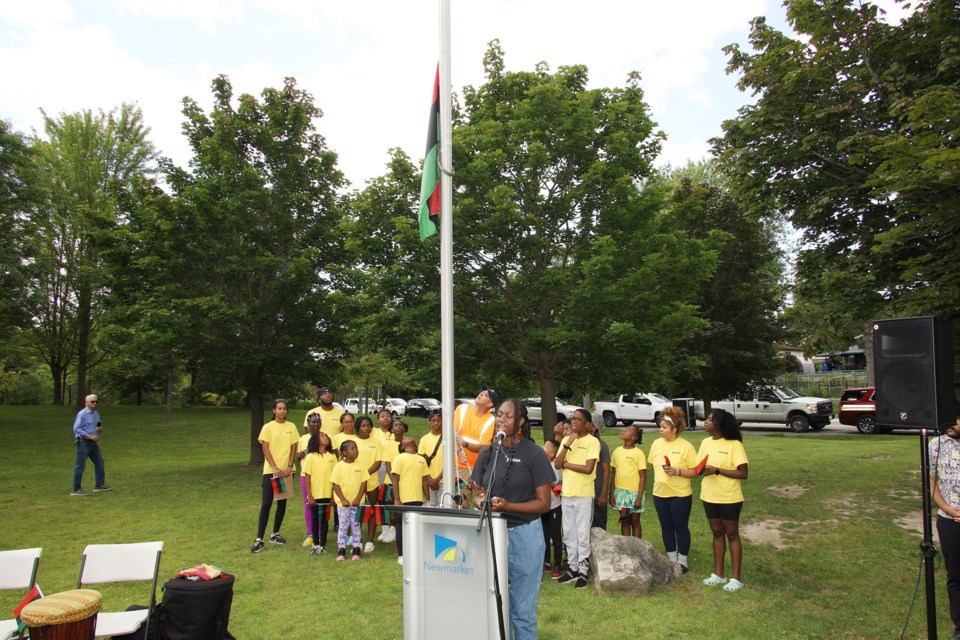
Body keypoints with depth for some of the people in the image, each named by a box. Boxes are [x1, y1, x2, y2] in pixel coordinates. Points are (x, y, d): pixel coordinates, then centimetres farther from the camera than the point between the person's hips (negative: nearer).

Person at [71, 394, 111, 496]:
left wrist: (100, 428, -3)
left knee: (99, 462, 13)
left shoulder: (96, 413, 11)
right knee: (80, 466, -5)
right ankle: (76, 490, 2)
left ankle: (99, 485, 23)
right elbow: (76, 429, -19)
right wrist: (90, 436, -22)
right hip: (83, 442, -9)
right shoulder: (82, 414, -14)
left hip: (93, 443, 9)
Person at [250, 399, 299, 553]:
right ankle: (259, 539, -4)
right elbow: (265, 449, -7)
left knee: (282, 503, 10)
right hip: (270, 470, -3)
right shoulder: (268, 427, -3)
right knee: (266, 504, -7)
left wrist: (289, 467, -9)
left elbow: (293, 448, 3)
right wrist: (275, 468, -17)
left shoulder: (291, 427, 4)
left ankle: (275, 534, 23)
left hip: (286, 471, 3)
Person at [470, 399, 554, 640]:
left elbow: (544, 503, -9)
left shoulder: (534, 453, -9)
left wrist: (508, 506, -22)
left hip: (524, 534, -4)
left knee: (522, 609, 5)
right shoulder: (487, 453, 6)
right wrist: (482, 498, -11)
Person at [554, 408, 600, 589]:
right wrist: (567, 445, -13)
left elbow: (588, 468, -19)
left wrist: (566, 464, -9)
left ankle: (583, 571, 12)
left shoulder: (592, 441, -9)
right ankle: (573, 568, 26)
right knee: (569, 534, 14)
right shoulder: (566, 440, 7)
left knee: (583, 535, 2)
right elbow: (557, 465, -3)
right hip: (566, 493, 6)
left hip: (584, 494, -6)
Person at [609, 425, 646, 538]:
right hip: (620, 492, 4)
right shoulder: (617, 451, 4)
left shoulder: (638, 453, -9)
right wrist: (611, 493, 6)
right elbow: (613, 474, 10)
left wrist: (639, 497, -14)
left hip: (634, 492, -4)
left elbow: (643, 477, -9)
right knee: (624, 521, 12)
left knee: (635, 521, 7)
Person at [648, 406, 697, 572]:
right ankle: (672, 560, 27)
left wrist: (677, 471, -24)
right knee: (666, 527, 13)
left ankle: (682, 562, 22)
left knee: (680, 527, 6)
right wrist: (658, 479, 11)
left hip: (680, 495, -5)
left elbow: (695, 471, -12)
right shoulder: (657, 443, 1)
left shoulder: (686, 446, -13)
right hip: (660, 494, 5)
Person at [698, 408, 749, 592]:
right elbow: (700, 468, 10)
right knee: (717, 534, 15)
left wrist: (717, 470, -24)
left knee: (732, 535, 5)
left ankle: (736, 578, 14)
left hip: (729, 499, -6)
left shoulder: (734, 445, -16)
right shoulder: (706, 443, 3)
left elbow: (743, 473, -19)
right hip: (709, 497, 6)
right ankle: (718, 574, 25)